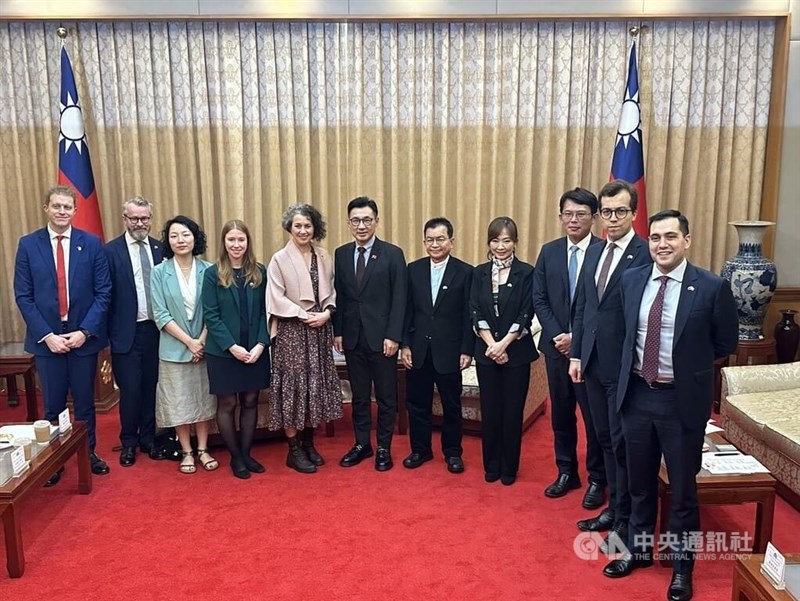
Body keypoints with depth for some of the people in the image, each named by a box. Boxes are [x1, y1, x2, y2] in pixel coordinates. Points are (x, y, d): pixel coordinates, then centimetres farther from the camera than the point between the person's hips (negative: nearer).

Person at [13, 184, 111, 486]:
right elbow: (23, 296, -2)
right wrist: (47, 335, -11)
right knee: (52, 405, 10)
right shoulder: (28, 244, 0)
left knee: (85, 401, 13)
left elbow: (103, 292, -3)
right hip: (46, 338, 0)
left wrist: (84, 331, -12)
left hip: (83, 336, 0)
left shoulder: (92, 243, -1)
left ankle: (89, 453, 30)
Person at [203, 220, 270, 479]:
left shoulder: (259, 272, 4)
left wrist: (261, 344, -10)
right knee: (227, 404, 6)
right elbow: (211, 315, -7)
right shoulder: (213, 274, -3)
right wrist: (232, 346, -15)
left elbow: (265, 311, 2)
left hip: (255, 351, 2)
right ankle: (235, 457, 20)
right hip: (223, 352, -2)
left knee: (250, 402, 10)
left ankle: (246, 453, 23)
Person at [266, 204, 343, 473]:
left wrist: (326, 313, -8)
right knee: (293, 387, 0)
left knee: (316, 385, 10)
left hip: (319, 330, 5)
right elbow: (276, 299, -9)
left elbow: (331, 292, 10)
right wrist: (305, 316, -14)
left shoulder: (324, 257, 7)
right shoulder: (280, 259, -5)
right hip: (291, 332, -4)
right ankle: (294, 450, 12)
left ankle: (309, 443, 25)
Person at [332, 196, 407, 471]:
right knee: (359, 395, 13)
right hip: (352, 337, 3)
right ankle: (361, 444, 27)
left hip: (382, 337, -3)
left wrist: (393, 336, -12)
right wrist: (338, 331, 3)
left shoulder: (393, 254, -5)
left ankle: (384, 448, 21)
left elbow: (399, 299, -7)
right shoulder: (341, 254, 7)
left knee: (386, 396, 8)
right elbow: (339, 296, 9)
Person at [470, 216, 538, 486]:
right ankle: (491, 466, 23)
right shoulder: (480, 273, 6)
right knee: (490, 411, 8)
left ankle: (509, 468, 21)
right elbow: (475, 313, 0)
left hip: (517, 352, -2)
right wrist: (491, 344, -12)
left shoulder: (527, 272, -3)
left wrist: (504, 344, -16)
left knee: (512, 412, 5)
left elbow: (526, 315, -8)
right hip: (486, 352, 2)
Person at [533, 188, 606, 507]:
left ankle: (597, 480, 22)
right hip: (556, 346, 4)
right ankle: (566, 473, 29)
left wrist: (578, 338, -14)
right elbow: (539, 299, 4)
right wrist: (557, 336, -8)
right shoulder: (549, 251, 5)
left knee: (594, 416, 7)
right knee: (561, 413, 14)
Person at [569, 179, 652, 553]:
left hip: (626, 366, -6)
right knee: (606, 439, 16)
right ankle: (614, 507, 32)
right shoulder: (594, 252, 10)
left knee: (623, 442, 4)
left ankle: (625, 520, 20)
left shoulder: (648, 255, -12)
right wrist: (576, 354, 10)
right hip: (594, 363, 7)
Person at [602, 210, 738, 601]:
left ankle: (682, 565, 32)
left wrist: (687, 362, 3)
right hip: (636, 395, 4)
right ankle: (639, 549, 39)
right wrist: (634, 362, 6)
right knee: (640, 482, 19)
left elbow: (726, 343, 0)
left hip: (682, 399, -3)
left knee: (682, 488, 12)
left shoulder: (712, 288, -11)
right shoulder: (631, 280, 0)